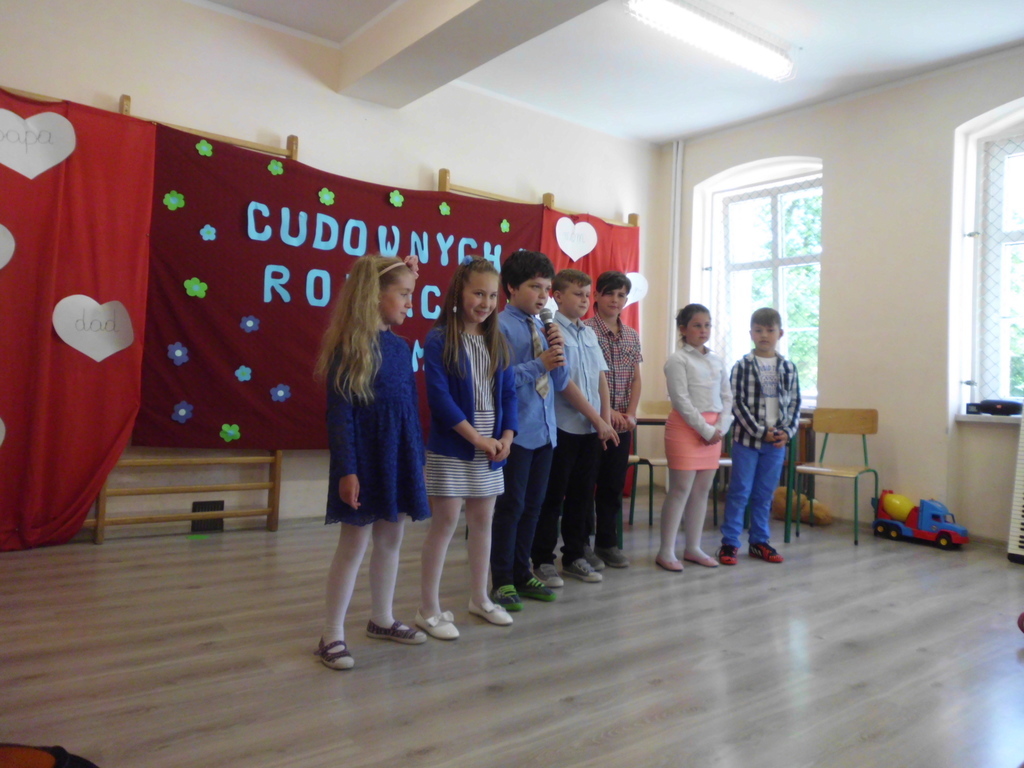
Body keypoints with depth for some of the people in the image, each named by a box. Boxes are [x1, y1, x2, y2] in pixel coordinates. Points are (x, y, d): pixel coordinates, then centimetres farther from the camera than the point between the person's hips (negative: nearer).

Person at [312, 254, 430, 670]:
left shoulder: (400, 345, 8)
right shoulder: (350, 346, -13)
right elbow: (339, 413, -15)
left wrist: (419, 458, 14)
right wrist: (346, 470, -19)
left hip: (398, 456, 7)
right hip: (365, 458, -7)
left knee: (391, 538, 16)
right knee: (354, 543, 1)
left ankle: (382, 619, 33)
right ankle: (332, 635, 16)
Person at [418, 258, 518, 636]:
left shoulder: (498, 341, 8)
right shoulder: (439, 341, -9)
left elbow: (509, 393, 8)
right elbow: (439, 397, -16)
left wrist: (506, 438, -5)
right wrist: (476, 438, -17)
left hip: (490, 448, 6)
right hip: (451, 449, -6)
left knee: (483, 521, 14)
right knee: (444, 523, -1)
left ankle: (479, 598, 29)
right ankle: (429, 609, 11)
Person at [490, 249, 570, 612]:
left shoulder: (544, 328, 12)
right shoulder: (501, 326, -9)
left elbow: (560, 382, 13)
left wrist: (558, 352, -4)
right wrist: (539, 365, -19)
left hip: (544, 430, 7)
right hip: (516, 430, -7)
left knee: (533, 504, 14)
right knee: (511, 505, 0)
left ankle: (522, 574, 28)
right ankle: (502, 581, 15)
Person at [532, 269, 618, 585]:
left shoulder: (589, 333, 12)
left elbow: (601, 378, 12)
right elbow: (565, 383, -14)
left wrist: (606, 417, 0)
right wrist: (597, 420, -11)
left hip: (591, 428, 7)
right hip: (563, 426, -6)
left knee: (582, 494, 13)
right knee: (553, 496, 2)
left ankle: (575, 556, 25)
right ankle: (543, 560, 14)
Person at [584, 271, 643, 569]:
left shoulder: (632, 336, 12)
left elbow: (636, 379, 13)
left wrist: (630, 413, -1)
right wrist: (606, 412, -15)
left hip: (622, 422, 6)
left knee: (614, 482, 11)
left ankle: (607, 542, 22)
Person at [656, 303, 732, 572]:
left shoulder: (717, 361, 13)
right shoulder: (678, 360, -6)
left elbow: (727, 397, 11)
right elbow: (681, 400, -13)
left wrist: (720, 427, -4)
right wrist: (705, 429, -15)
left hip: (713, 430, 6)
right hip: (686, 427, -6)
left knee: (702, 490, 9)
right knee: (680, 490, -5)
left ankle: (693, 548, 19)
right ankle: (666, 551, 2)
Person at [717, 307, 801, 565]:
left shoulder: (788, 368, 6)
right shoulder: (743, 366, -5)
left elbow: (795, 403, 8)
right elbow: (737, 403, -9)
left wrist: (787, 432, -6)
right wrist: (760, 432, -13)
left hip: (777, 441, 4)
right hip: (747, 438, -3)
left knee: (765, 494, 12)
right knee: (739, 492, 1)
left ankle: (759, 542, 23)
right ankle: (729, 542, 9)